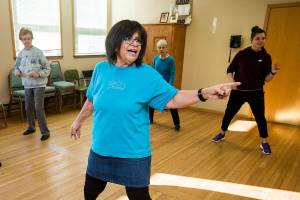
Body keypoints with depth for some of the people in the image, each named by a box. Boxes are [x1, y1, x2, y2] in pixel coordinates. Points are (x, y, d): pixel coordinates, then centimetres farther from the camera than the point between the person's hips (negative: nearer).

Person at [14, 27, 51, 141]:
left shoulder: (38, 52, -10)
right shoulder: (20, 54, 4)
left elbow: (47, 69, -8)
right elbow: (17, 67, 17)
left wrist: (38, 74, -23)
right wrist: (17, 72, -4)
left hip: (39, 84, -5)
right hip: (27, 85, 5)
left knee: (39, 108, -8)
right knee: (28, 108, 14)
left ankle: (45, 132, 2)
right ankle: (31, 127, 35)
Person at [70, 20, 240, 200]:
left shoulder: (147, 74, -13)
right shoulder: (101, 69, -2)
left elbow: (172, 99, -18)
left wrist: (204, 93, -32)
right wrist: (79, 120, 24)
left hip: (133, 154, -3)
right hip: (100, 149, 4)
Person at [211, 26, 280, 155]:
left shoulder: (266, 57, -3)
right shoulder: (242, 54, -5)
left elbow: (266, 79, -2)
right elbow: (230, 70, 4)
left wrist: (273, 72, -21)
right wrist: (232, 81, -12)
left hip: (256, 92, 0)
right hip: (238, 91, 1)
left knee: (260, 117, 3)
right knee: (229, 113, 11)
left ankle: (265, 143, 23)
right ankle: (222, 134, 35)